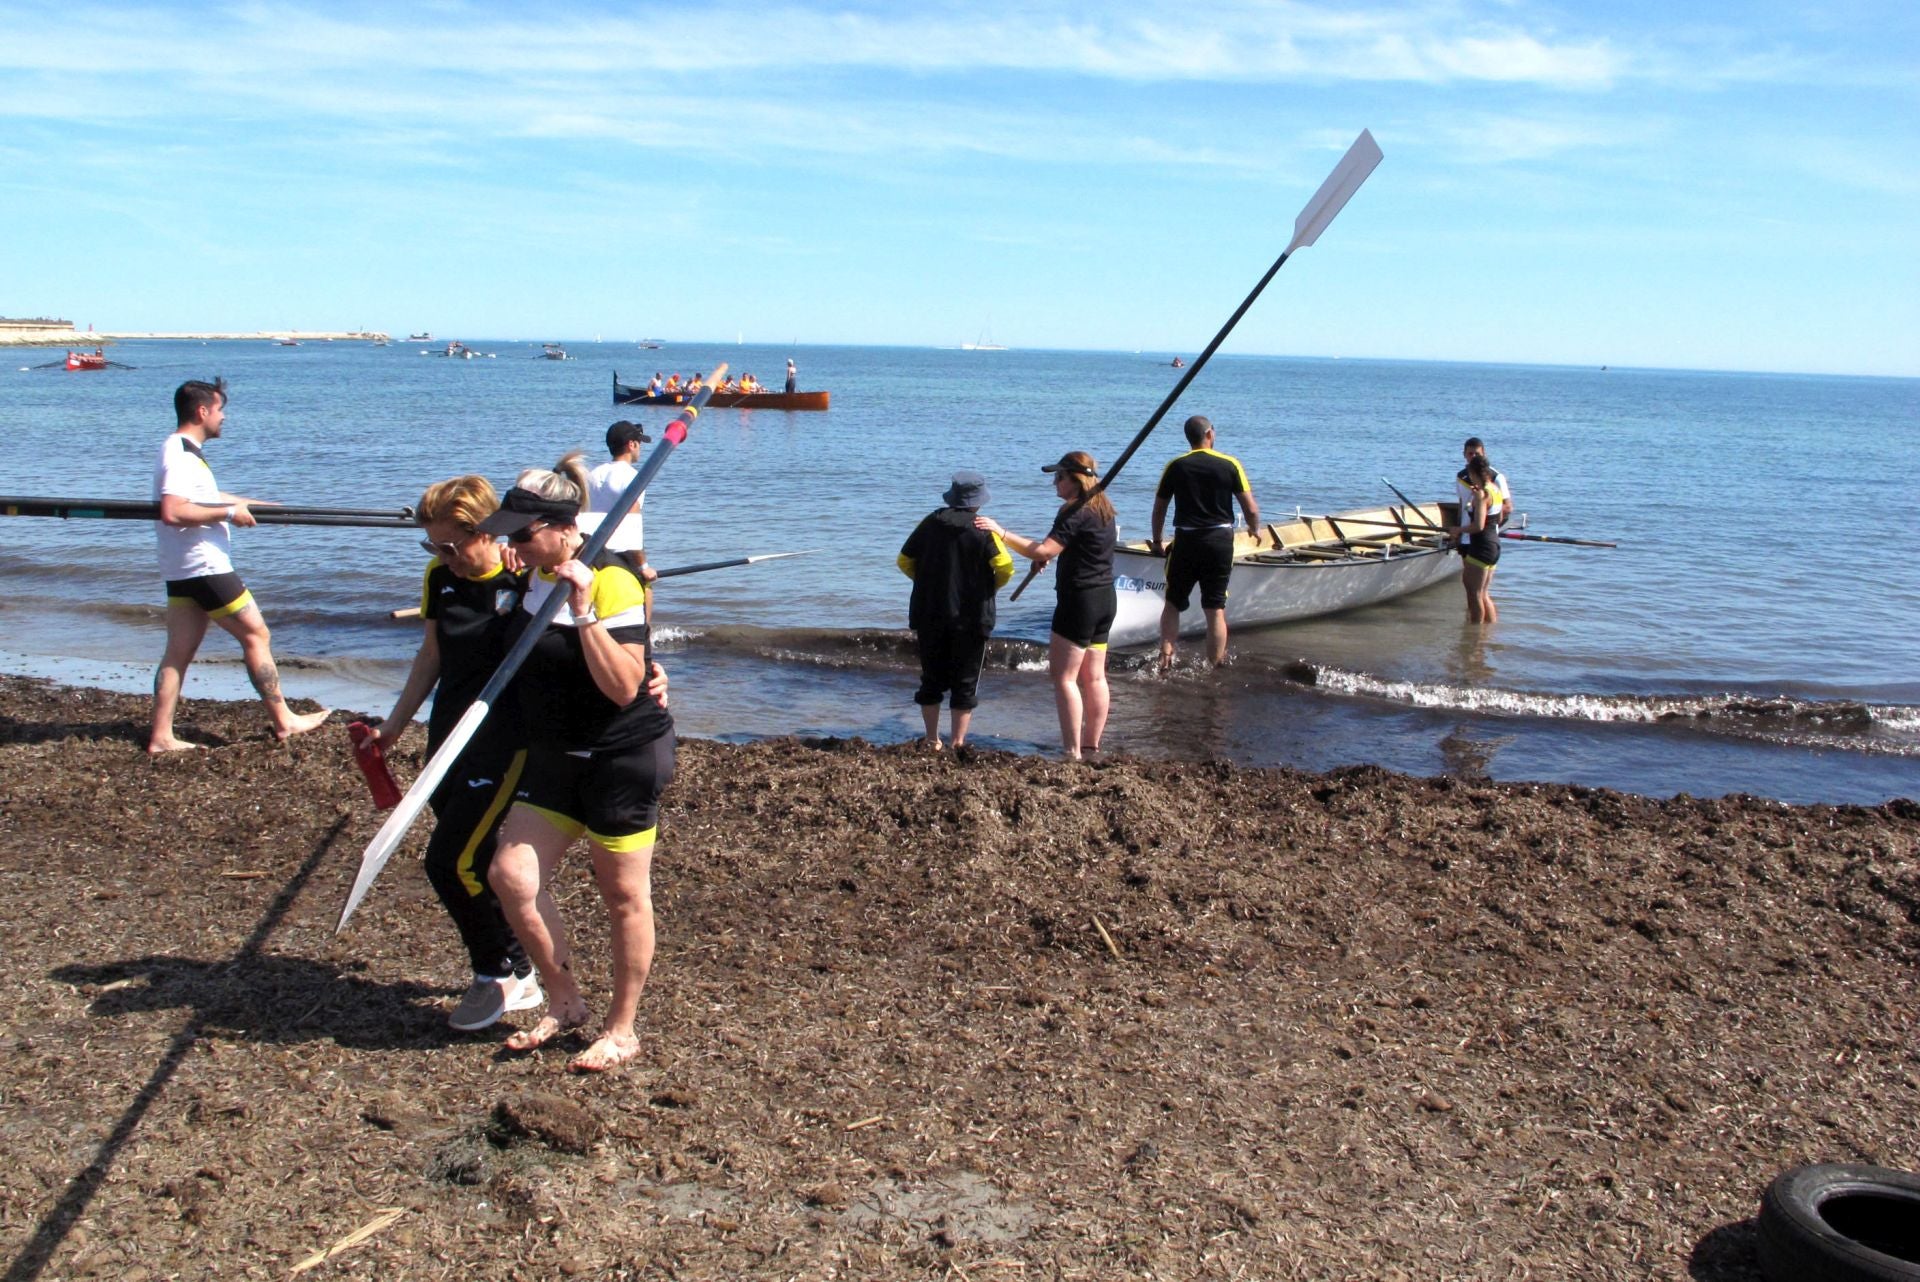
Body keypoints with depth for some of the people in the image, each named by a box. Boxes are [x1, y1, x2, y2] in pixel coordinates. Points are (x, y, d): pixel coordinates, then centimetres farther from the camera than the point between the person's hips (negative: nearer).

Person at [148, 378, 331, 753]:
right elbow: (172, 512, -29)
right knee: (256, 635, 0)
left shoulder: (183, 452, 16)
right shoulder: (180, 455, -16)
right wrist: (228, 513, -21)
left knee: (179, 651, 7)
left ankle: (161, 736, 7)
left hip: (182, 573, 10)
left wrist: (252, 504, 37)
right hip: (205, 567, -10)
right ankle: (284, 721, 6)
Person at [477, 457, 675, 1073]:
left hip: (624, 757, -8)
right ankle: (564, 1001, 18)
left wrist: (584, 609, -30)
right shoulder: (533, 577, 5)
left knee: (624, 896, 4)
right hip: (555, 757, 8)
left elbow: (623, 687, -26)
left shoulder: (610, 583, -19)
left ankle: (621, 1030, 20)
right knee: (511, 875, -1)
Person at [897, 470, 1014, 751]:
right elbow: (1005, 568, -17)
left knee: (931, 680, 13)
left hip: (929, 616, 3)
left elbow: (905, 561, 7)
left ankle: (932, 741, 17)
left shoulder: (930, 523, 3)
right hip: (971, 619, -3)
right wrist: (990, 586, 2)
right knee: (965, 683, 5)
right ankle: (958, 743, 3)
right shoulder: (984, 530, -8)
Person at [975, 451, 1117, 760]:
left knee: (1064, 677, -6)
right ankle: (1092, 746, 21)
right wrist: (1051, 552, 13)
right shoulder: (1103, 508, 11)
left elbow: (1042, 552, -26)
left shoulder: (1075, 512, -18)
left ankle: (1072, 753, -8)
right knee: (1094, 677, 14)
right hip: (1105, 599, 9)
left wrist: (1001, 532, -23)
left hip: (1079, 601, -9)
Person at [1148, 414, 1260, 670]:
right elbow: (1251, 509, -3)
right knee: (1216, 610, 7)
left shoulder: (1175, 466, 1)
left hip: (1186, 541, 0)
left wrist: (1157, 541, 21)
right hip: (1220, 543, 0)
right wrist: (1255, 530, 17)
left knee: (1173, 604, 14)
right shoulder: (1230, 465, -2)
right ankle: (1215, 668, 9)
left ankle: (1165, 657, 1)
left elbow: (1159, 509, 7)